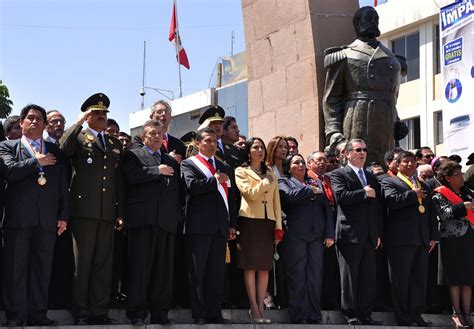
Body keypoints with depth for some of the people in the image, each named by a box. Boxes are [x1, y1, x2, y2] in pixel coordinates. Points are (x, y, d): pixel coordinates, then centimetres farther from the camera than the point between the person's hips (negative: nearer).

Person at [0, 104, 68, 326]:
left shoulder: (55, 151, 18)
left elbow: (62, 186, 14)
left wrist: (63, 216, 7)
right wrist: (37, 161, -5)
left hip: (47, 218, 3)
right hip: (18, 217, -3)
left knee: (42, 268, 3)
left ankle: (37, 315, 7)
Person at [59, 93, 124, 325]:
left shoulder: (116, 145, 20)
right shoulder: (78, 138, 6)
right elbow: (63, 147, -19)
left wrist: (120, 212, 12)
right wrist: (79, 122, -13)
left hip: (108, 212, 5)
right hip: (84, 209, -5)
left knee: (104, 264, 5)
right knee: (82, 263, -1)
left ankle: (99, 312, 10)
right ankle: (81, 313, 3)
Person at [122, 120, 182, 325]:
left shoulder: (171, 161, 25)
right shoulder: (133, 155, 8)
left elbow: (178, 190, 22)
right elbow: (131, 175, -12)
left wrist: (178, 214, 9)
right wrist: (158, 171, -7)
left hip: (167, 221, 5)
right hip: (142, 219, -5)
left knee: (164, 268, 3)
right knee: (140, 266, -6)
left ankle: (160, 312, 7)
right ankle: (137, 313, -3)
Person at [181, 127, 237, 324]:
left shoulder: (224, 167, 20)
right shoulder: (189, 164, 4)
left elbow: (230, 196, 18)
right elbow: (192, 185, -15)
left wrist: (231, 224, 12)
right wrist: (215, 180, -8)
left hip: (220, 227, 5)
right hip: (198, 226, -5)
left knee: (217, 273, 5)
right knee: (197, 273, -3)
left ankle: (215, 314, 8)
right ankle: (199, 315, -1)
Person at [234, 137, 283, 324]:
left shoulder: (271, 174, 19)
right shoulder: (241, 172, 5)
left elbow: (276, 202, 15)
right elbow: (251, 193, -12)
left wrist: (278, 226, 7)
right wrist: (266, 181, 0)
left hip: (268, 222, 4)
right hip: (250, 220, -4)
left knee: (265, 266, 2)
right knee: (251, 266, -4)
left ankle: (260, 307, 6)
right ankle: (254, 308, -1)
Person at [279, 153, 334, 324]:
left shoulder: (316, 182, 22)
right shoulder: (284, 182, 10)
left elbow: (327, 208, 15)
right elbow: (289, 196, -14)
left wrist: (329, 233, 5)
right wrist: (310, 190, -1)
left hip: (317, 236, 4)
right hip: (295, 235, -4)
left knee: (315, 277, 1)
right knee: (297, 277, -4)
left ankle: (314, 316, 5)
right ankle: (299, 318, -1)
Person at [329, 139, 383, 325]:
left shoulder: (371, 178, 21)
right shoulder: (339, 175, 1)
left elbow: (378, 208, 21)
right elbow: (341, 196, -17)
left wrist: (378, 233, 14)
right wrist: (364, 193, -11)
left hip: (369, 236, 6)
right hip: (350, 234, -6)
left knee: (369, 277, 5)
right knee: (350, 276, -2)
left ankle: (365, 314, 10)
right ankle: (351, 315, 2)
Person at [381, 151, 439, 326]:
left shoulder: (424, 186, 22)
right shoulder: (390, 182, 3)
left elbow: (432, 213, 20)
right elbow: (393, 200, -18)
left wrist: (433, 236, 11)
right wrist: (414, 194, -8)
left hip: (422, 240, 6)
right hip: (400, 239, -6)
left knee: (420, 279, 8)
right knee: (401, 279, -2)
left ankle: (416, 315, 14)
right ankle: (403, 317, 2)